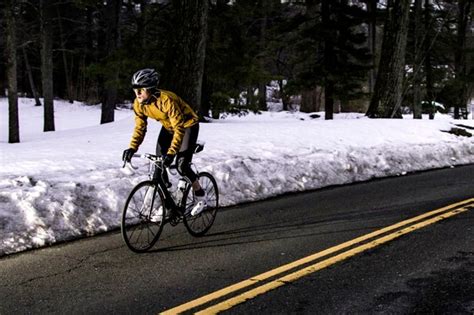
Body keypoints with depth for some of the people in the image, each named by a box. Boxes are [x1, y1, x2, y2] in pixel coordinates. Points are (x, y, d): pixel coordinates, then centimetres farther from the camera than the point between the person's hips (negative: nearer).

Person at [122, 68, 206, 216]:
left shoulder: (166, 100, -37)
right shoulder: (139, 104, -17)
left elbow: (179, 129, -37)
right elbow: (140, 127, -9)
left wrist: (171, 153, -45)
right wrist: (132, 148, -24)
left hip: (187, 125, -7)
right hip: (168, 127, 7)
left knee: (182, 165, -16)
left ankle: (200, 195, 8)